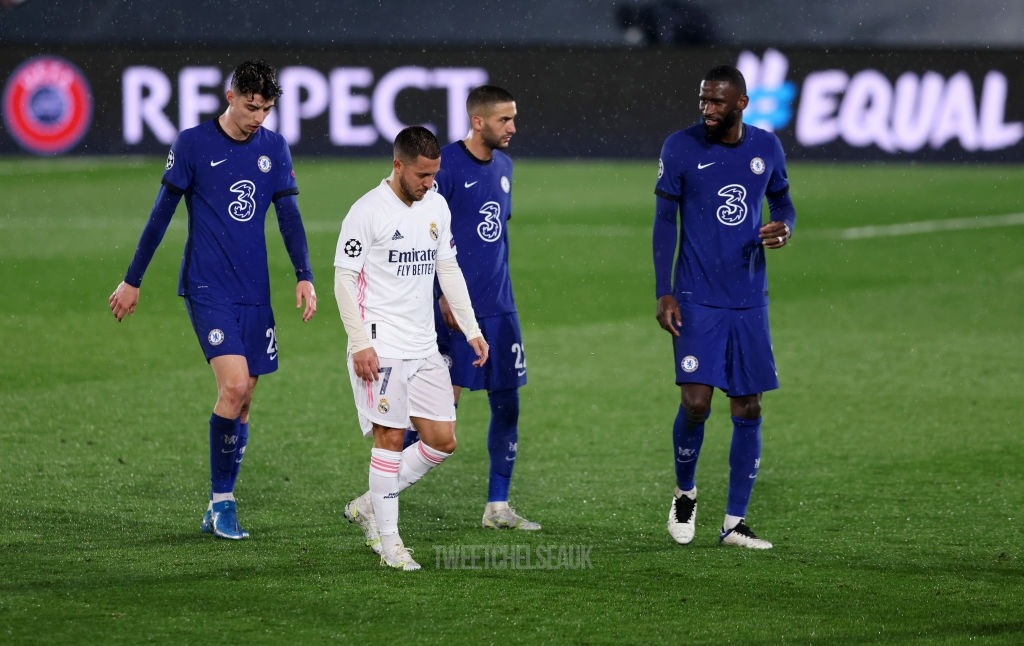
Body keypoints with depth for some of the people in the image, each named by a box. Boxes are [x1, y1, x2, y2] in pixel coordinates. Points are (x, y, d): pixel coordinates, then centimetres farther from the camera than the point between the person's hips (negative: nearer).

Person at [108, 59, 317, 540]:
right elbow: (161, 214, 1)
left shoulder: (274, 149, 9)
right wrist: (132, 280, 5)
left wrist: (304, 277, -3)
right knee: (234, 385, -19)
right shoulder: (192, 144, -4)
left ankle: (218, 509, 15)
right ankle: (221, 500, -5)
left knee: (242, 399, 5)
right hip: (207, 288, -5)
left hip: (254, 293, 5)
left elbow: (289, 216, 10)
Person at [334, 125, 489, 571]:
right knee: (391, 436, -8)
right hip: (381, 347, -7)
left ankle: (368, 506, 19)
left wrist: (471, 329, 12)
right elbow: (344, 279, -10)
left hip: (424, 349, 7)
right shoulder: (368, 211, -11)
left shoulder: (436, 207, 9)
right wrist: (360, 344, -16)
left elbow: (448, 269, 19)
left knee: (443, 440, 4)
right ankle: (387, 540, 1)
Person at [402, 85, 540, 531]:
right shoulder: (445, 165, -11)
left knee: (506, 403, 6)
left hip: (499, 307, 7)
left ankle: (497, 507, 15)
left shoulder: (504, 166, 12)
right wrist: (444, 295, -18)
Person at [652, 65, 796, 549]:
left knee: (748, 411, 2)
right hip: (698, 300, -3)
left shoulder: (767, 148, 4)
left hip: (749, 300, 3)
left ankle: (734, 523, 10)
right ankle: (685, 493, 14)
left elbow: (781, 200, 18)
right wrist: (664, 293, -8)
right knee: (695, 401, -14)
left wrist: (784, 227, -7)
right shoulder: (680, 148, -5)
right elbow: (665, 221, -2)